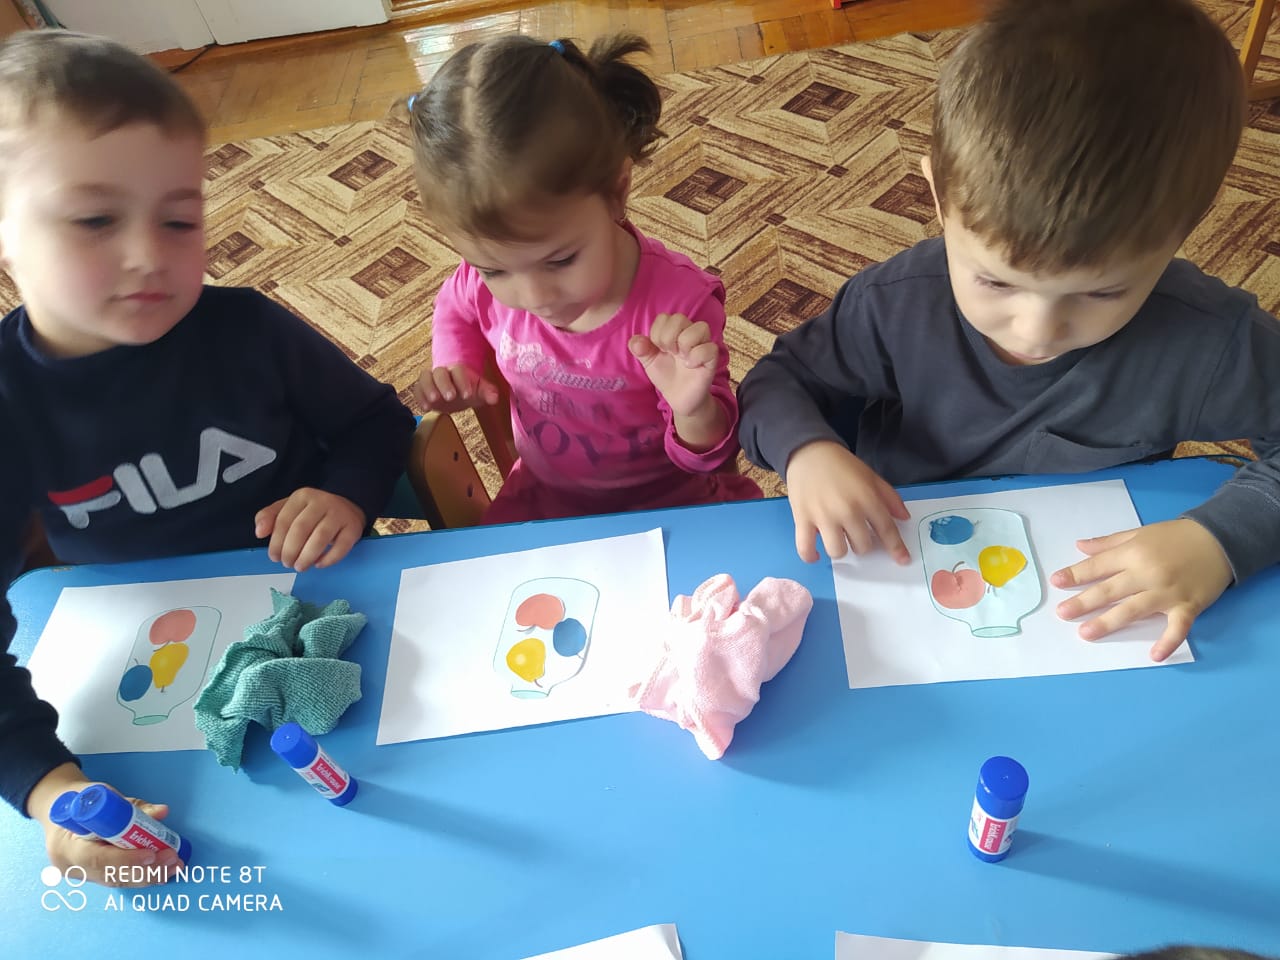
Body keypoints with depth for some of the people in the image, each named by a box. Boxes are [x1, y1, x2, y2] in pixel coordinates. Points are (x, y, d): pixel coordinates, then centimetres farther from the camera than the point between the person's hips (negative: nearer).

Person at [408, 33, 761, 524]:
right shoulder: (490, 283, -17)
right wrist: (455, 370, -8)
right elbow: (455, 307, 10)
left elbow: (710, 458, -17)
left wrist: (694, 410, -38)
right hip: (543, 499, 3)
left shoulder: (678, 302, -28)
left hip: (670, 503, -2)